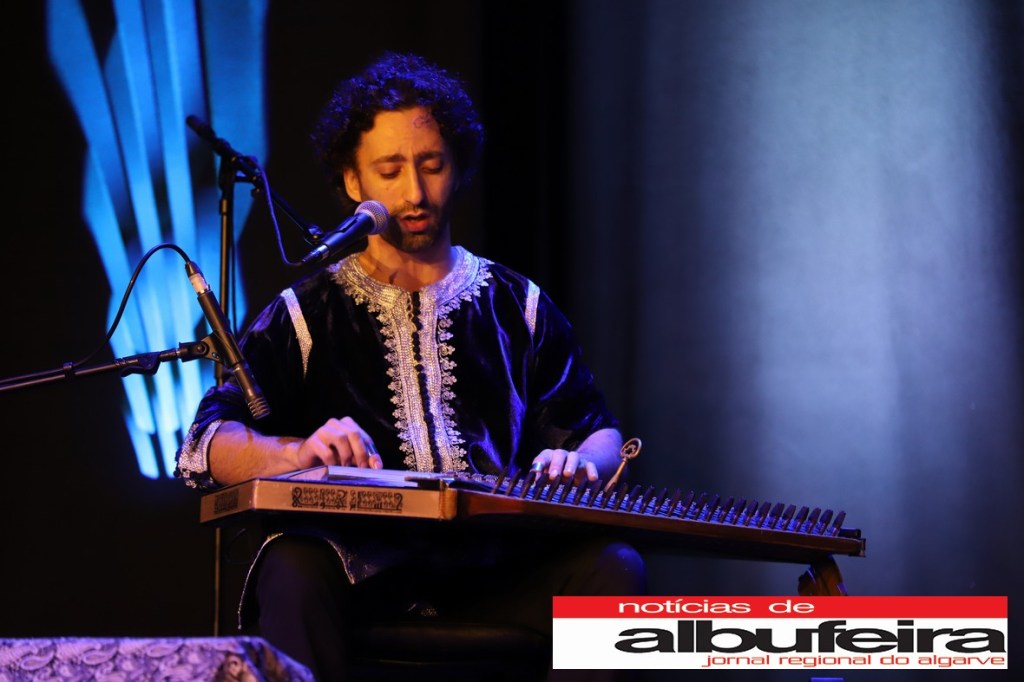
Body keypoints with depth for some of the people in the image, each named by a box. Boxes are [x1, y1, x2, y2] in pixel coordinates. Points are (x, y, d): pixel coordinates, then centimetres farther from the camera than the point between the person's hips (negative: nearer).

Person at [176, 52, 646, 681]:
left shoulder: (517, 307, 19)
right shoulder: (307, 315, 13)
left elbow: (601, 435, 20)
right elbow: (204, 447, 4)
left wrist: (580, 463, -5)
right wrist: (297, 453, -18)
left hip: (494, 565, 2)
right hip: (360, 558, -2)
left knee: (614, 570, -27)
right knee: (292, 571, -36)